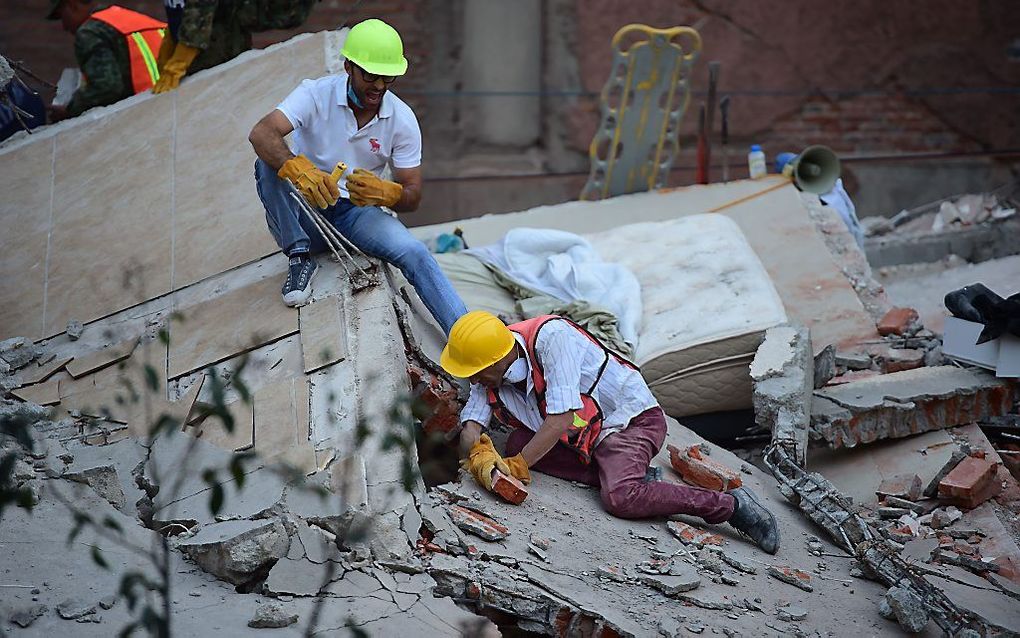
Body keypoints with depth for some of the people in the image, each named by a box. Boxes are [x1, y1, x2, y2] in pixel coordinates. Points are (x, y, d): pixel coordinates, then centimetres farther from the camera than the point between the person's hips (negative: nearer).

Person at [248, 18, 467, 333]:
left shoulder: (403, 119, -6)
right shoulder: (315, 95, -13)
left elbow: (412, 197, -2)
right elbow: (261, 133, -31)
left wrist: (385, 192, -28)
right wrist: (297, 168, -52)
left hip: (356, 213, 1)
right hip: (306, 214, -1)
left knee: (415, 253, -27)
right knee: (269, 163, -30)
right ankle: (300, 258, -22)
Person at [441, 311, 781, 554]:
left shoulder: (550, 337, -27)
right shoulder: (490, 374, -4)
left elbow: (561, 419, -31)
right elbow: (471, 427, -13)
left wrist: (516, 466, -32)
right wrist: (479, 456, -36)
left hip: (631, 419, -8)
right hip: (583, 438, 9)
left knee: (620, 499, -31)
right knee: (516, 445, -12)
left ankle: (731, 504, -18)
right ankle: (628, 476, -4)